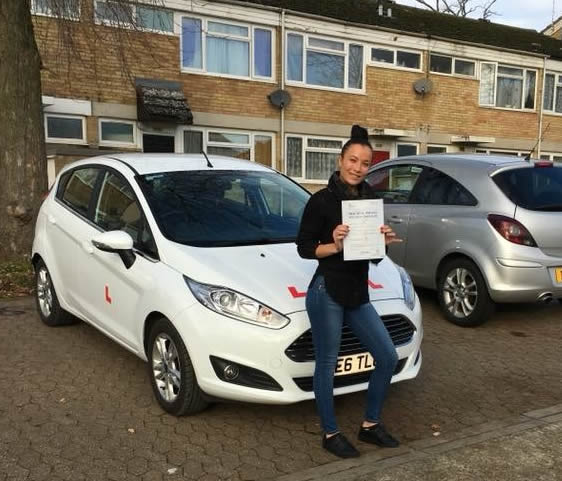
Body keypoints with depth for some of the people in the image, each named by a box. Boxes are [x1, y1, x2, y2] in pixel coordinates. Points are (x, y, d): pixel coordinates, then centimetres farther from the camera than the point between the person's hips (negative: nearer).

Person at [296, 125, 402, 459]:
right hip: (327, 292, -7)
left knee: (388, 358, 9)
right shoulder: (322, 200, -10)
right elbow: (304, 248, -8)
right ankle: (331, 434, 23)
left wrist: (384, 242, -5)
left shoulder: (371, 199, 9)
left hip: (359, 293, 7)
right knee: (328, 365, 4)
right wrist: (335, 246, -24)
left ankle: (371, 425, 27)